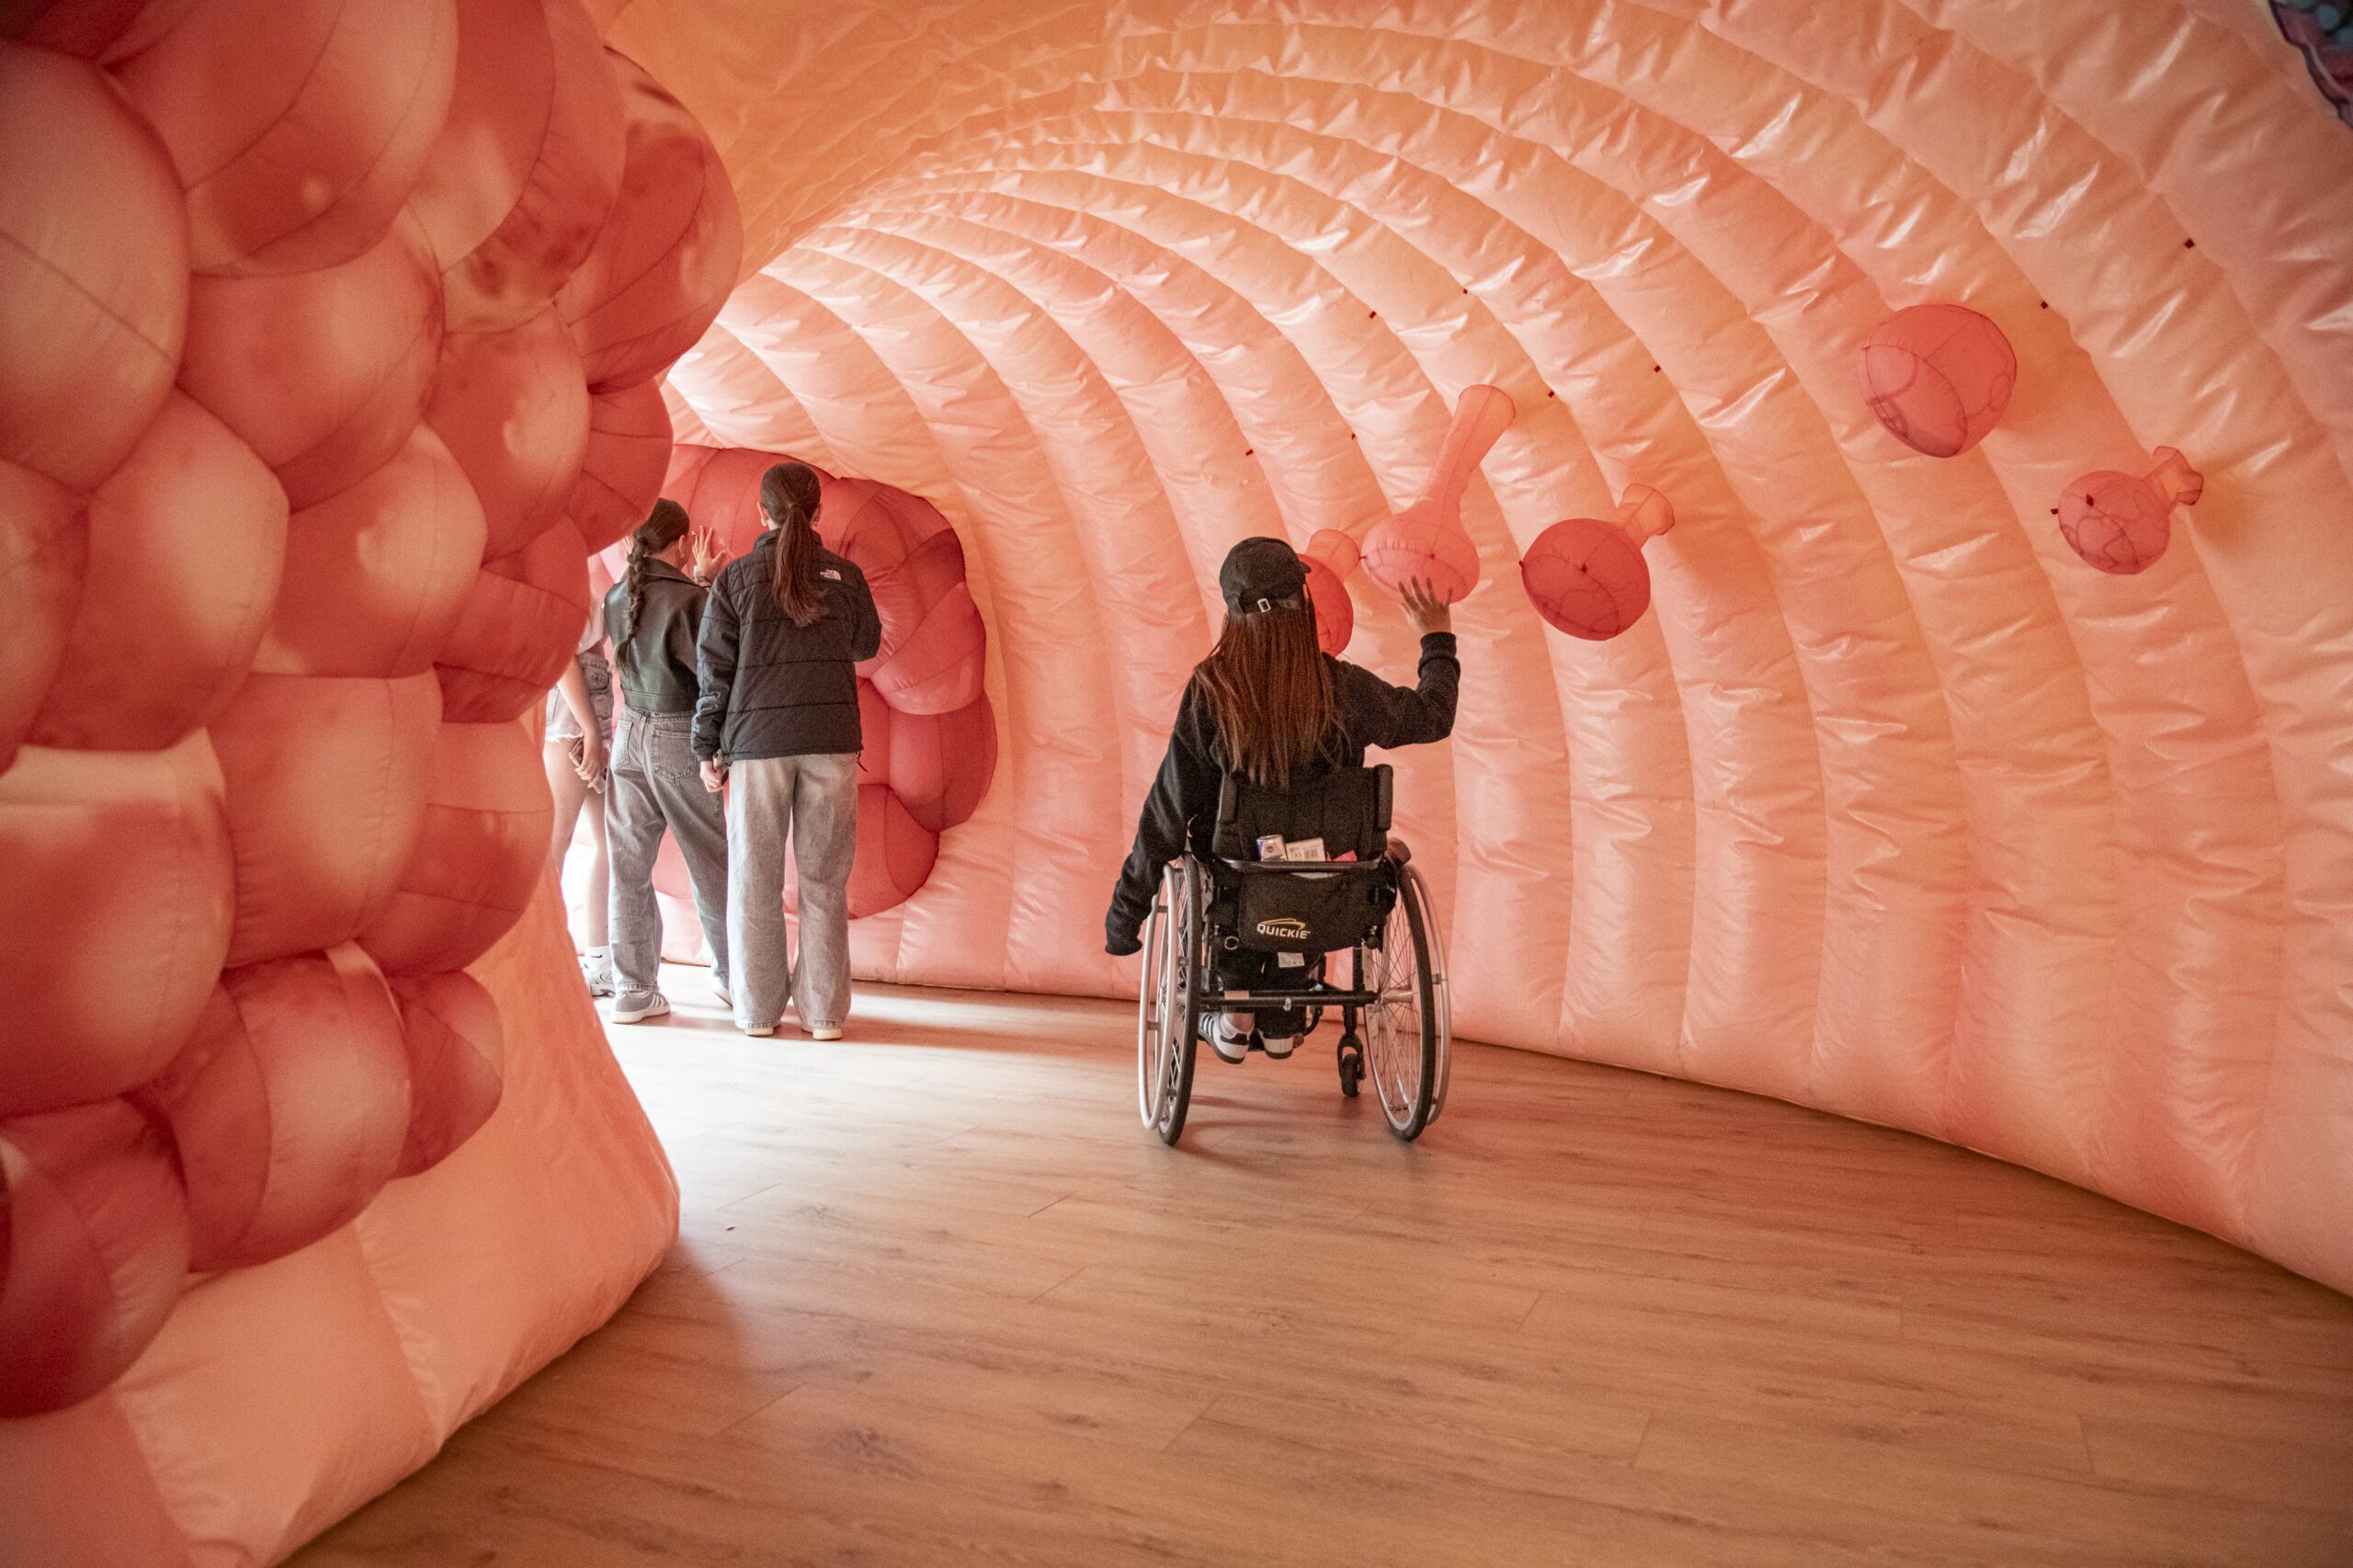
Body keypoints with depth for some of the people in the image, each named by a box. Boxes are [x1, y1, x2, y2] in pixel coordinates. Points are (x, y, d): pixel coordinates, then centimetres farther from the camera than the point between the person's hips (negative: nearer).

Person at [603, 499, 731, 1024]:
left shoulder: (616, 598, 4)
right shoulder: (689, 600, -15)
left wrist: (697, 581, 17)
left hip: (630, 736, 5)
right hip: (680, 740, -5)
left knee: (630, 864, 7)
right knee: (711, 862, 9)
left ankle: (633, 989, 9)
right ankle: (731, 975, 22)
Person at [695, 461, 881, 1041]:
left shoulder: (736, 578, -1)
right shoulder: (845, 574, 3)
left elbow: (716, 668, 0)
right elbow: (865, 645, 18)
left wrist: (707, 747, 6)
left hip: (757, 739, -1)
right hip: (831, 739, 1)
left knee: (756, 881, 7)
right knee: (825, 880, 5)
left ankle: (758, 1009, 12)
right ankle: (823, 1010, 7)